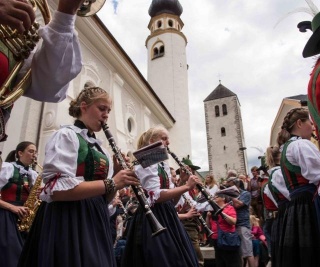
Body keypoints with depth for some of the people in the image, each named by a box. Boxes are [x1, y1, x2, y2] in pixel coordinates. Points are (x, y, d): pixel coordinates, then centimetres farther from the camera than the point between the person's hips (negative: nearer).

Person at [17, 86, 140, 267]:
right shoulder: (66, 135, -6)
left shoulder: (99, 147, 16)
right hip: (68, 221, -8)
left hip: (95, 222, 8)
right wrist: (111, 183, -20)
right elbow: (57, 190, -20)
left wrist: (117, 176, -3)